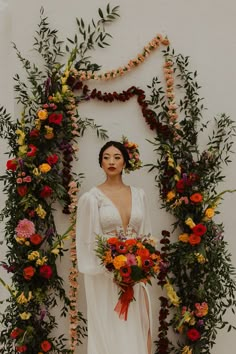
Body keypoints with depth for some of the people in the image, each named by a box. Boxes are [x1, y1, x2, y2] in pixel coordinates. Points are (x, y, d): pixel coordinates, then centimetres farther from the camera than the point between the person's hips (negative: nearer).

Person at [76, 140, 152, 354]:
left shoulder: (139, 195, 8)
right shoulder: (91, 197, -5)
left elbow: (146, 234, 11)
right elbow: (88, 241, -6)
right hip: (106, 274, -4)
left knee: (137, 326, 8)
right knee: (111, 329, 2)